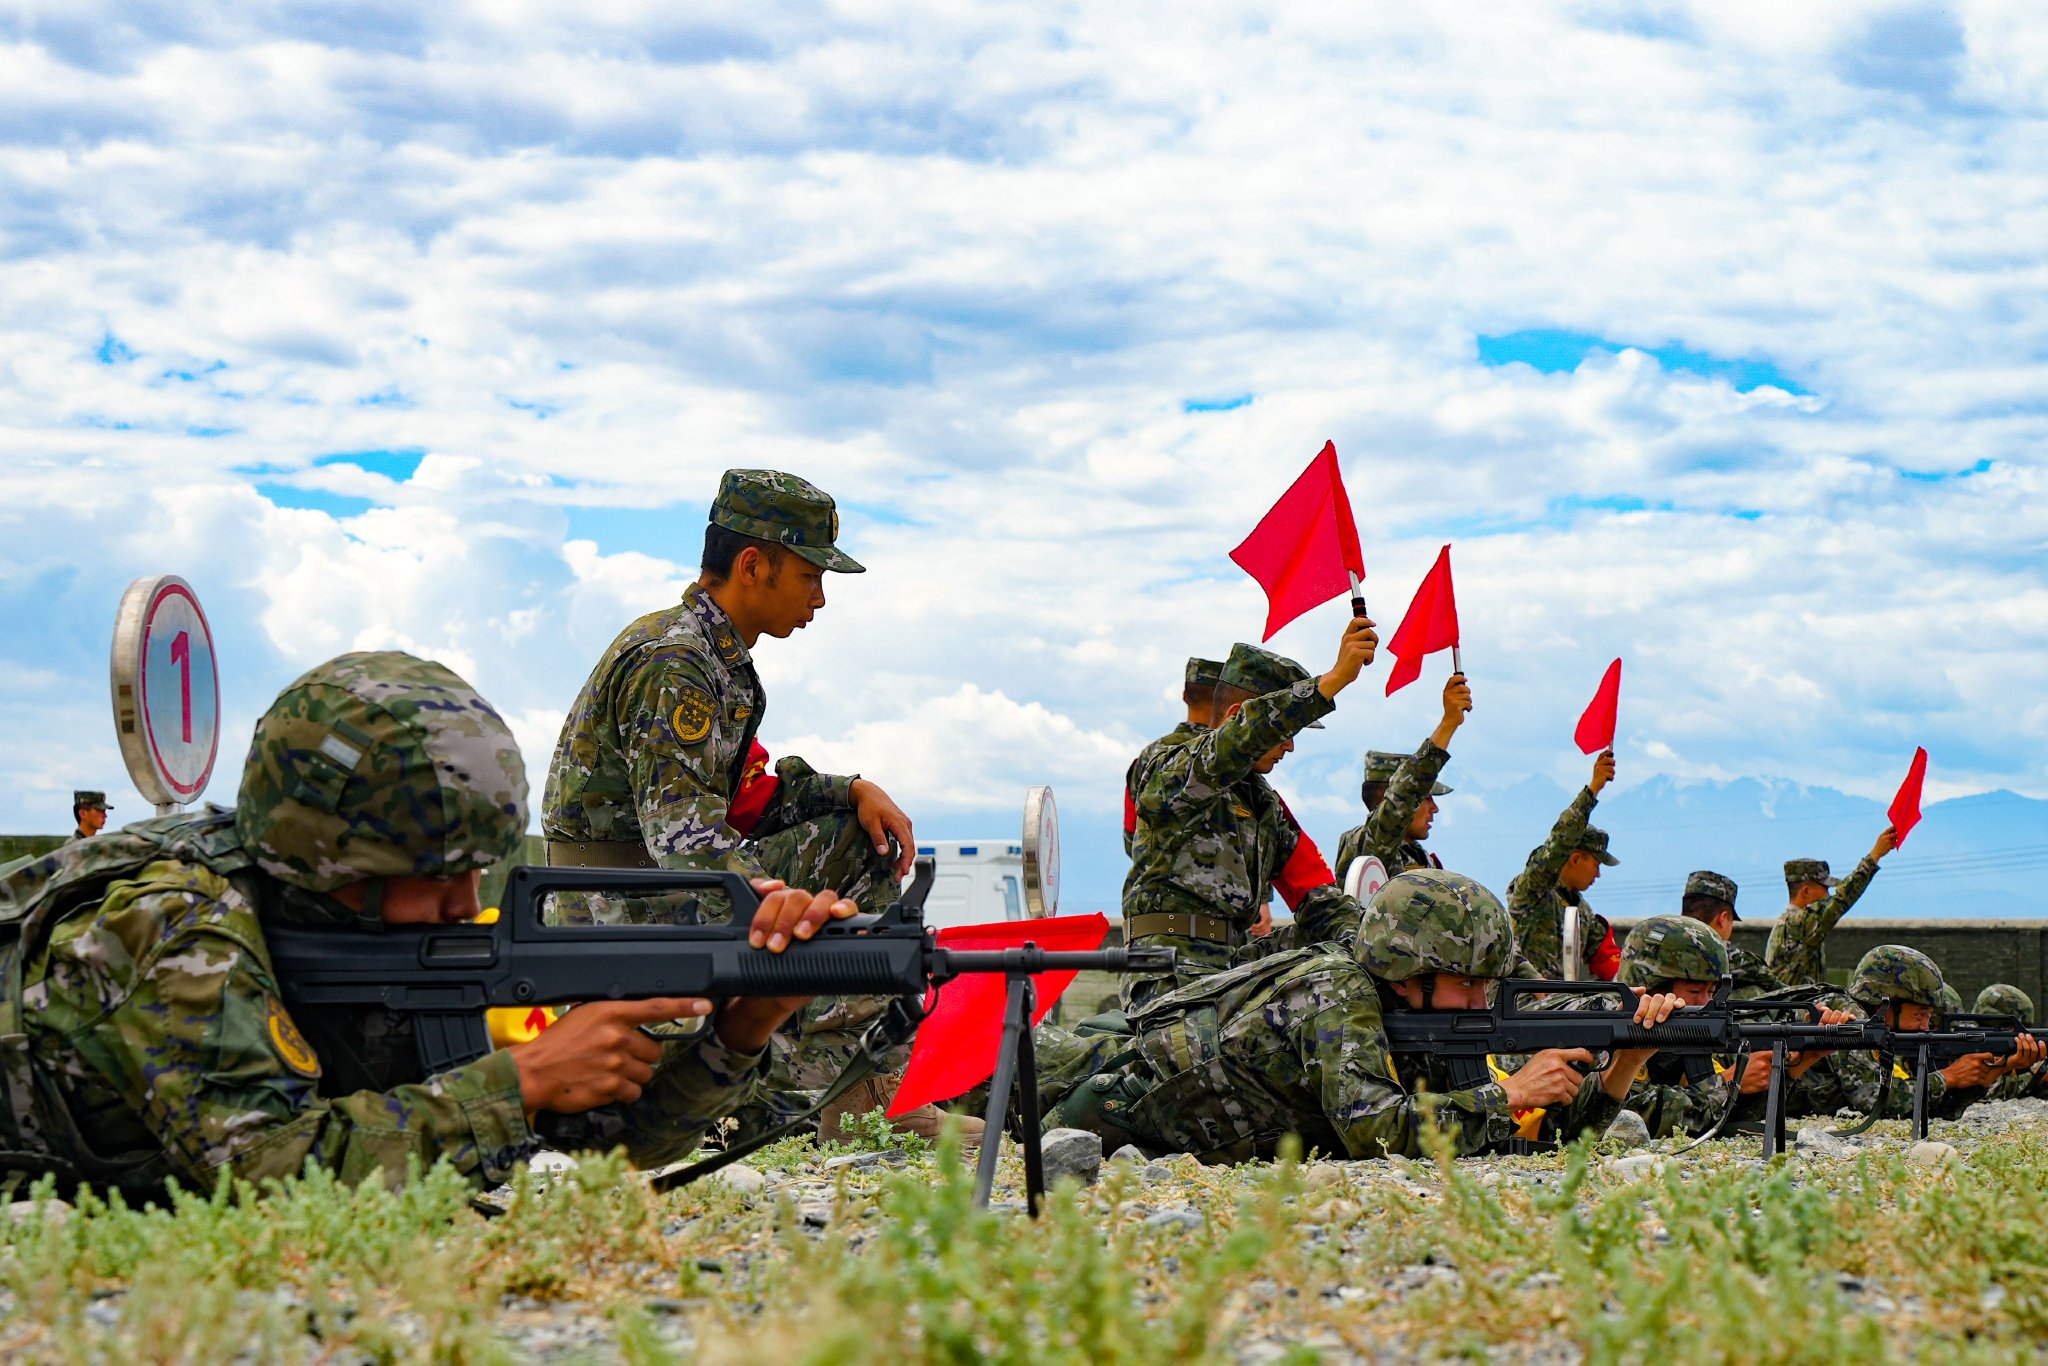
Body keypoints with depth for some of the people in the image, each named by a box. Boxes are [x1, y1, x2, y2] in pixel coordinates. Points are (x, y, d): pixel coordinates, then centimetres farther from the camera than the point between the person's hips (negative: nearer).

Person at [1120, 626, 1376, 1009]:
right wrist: (1335, 679, -29)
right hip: (1171, 976, -8)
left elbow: (1315, 893, 21)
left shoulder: (1266, 803, 24)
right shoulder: (1167, 771, -1)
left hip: (1234, 970, 8)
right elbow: (1240, 739, -22)